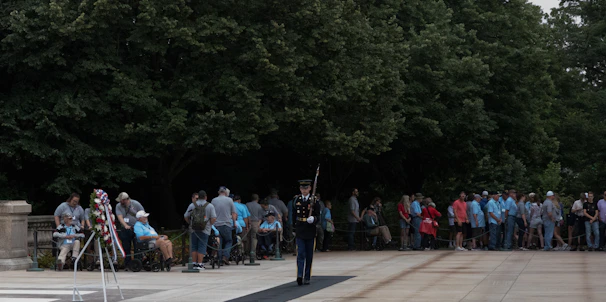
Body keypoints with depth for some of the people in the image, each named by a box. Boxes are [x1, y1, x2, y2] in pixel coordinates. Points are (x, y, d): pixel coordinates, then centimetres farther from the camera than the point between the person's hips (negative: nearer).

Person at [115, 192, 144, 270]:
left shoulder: (136, 204, 0)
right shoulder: (118, 206, 4)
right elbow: (120, 217, -9)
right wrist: (125, 225, -24)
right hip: (125, 230, 2)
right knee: (126, 248, 0)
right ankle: (127, 265, 5)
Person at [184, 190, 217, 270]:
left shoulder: (192, 205, 6)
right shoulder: (210, 206, -1)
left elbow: (186, 217, 6)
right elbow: (214, 218, -9)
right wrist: (210, 225, 8)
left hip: (194, 229, 2)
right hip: (204, 230, -2)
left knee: (194, 246, 10)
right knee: (202, 246, 1)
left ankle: (194, 263, 11)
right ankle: (199, 264, -3)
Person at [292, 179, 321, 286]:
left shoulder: (314, 200, -2)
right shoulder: (297, 200, 5)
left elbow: (318, 217, -3)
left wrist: (313, 219, -25)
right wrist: (295, 227, 16)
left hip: (310, 232, -1)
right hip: (300, 231, 1)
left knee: (309, 255, 7)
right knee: (300, 254, -10)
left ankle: (307, 277, 15)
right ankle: (300, 276, -18)